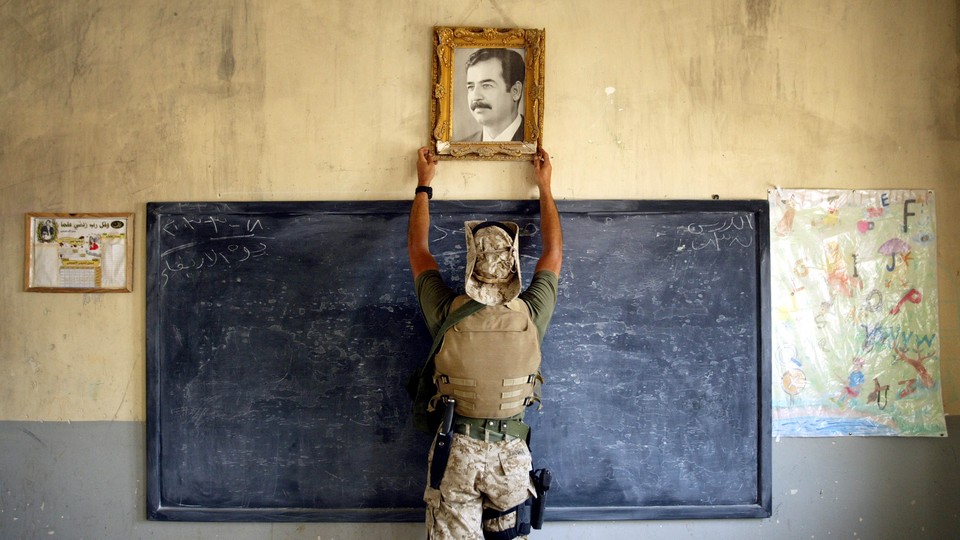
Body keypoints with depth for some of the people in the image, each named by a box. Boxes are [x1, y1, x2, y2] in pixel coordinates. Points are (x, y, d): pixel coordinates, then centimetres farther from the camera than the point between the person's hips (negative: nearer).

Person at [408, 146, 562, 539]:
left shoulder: (447, 314, -14)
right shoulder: (531, 315, -12)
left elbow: (418, 248, 3)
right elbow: (553, 251, 6)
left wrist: (424, 185, 14)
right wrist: (544, 187, 16)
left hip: (456, 450, 0)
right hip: (511, 451, 1)